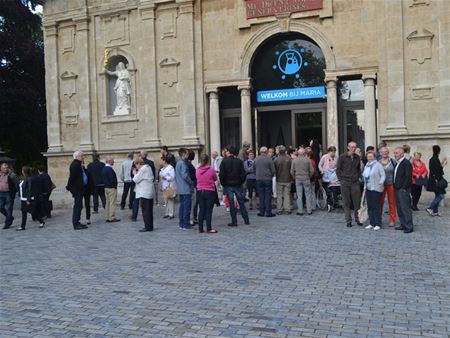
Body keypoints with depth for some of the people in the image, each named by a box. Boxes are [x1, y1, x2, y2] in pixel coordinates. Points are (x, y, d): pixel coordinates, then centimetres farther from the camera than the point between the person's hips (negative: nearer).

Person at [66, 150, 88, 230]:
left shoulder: (78, 164, 17)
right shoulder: (75, 164, -15)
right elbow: (72, 176, -20)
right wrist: (68, 187, -14)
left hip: (79, 189, 10)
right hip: (77, 189, -10)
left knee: (78, 206, 14)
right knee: (78, 206, -7)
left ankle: (76, 223, 21)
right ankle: (76, 224, -4)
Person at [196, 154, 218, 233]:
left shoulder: (197, 170, -4)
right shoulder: (211, 169, -11)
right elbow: (215, 179, 4)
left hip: (200, 192, 3)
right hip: (210, 192, -3)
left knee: (201, 210, 10)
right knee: (209, 211, 1)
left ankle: (200, 228, 13)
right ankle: (209, 229, 1)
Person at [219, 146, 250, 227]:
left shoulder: (224, 161, -8)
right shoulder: (239, 161, 1)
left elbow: (221, 174, -10)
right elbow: (243, 173, -1)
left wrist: (223, 183, 1)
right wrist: (241, 182, 9)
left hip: (228, 185, -3)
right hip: (238, 185, 3)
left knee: (231, 203, 1)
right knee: (241, 202, 12)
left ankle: (234, 222, 2)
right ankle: (246, 220, 16)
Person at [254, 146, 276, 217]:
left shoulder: (256, 159, 0)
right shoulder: (269, 159, -8)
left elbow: (254, 169, 8)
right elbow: (273, 170, -6)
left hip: (259, 179, 3)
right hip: (268, 179, -3)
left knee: (261, 196, 8)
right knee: (268, 196, 2)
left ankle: (261, 212, 11)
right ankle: (268, 212, 2)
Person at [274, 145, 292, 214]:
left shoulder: (276, 160, -12)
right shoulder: (289, 159, -8)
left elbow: (274, 170, -3)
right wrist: (291, 178, 12)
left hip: (279, 180, -1)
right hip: (287, 180, 1)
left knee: (279, 195, 7)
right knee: (287, 194, 9)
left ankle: (279, 210, 9)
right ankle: (287, 209, 9)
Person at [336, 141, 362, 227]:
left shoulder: (357, 157, 9)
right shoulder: (342, 157, -1)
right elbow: (338, 169, 2)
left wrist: (359, 177, 7)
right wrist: (341, 179, -4)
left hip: (355, 182, 2)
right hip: (345, 182, -2)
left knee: (357, 201, 1)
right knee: (346, 202, 2)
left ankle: (358, 219, 14)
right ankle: (348, 221, 8)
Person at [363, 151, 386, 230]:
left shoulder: (378, 165, -5)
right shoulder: (366, 166, 17)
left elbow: (383, 175, -10)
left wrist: (381, 182, -27)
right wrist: (364, 187, 16)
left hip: (375, 188, -7)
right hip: (368, 188, 7)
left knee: (376, 206, -5)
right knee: (370, 206, 7)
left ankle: (378, 224, 1)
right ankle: (371, 223, 14)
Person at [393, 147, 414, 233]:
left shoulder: (406, 163, -11)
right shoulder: (397, 163, 17)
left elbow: (408, 177, -18)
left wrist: (404, 188, -18)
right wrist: (395, 186, 15)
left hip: (403, 190, -9)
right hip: (397, 189, 9)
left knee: (406, 208, -7)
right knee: (399, 209, 12)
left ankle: (409, 227, -2)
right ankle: (403, 225, 20)